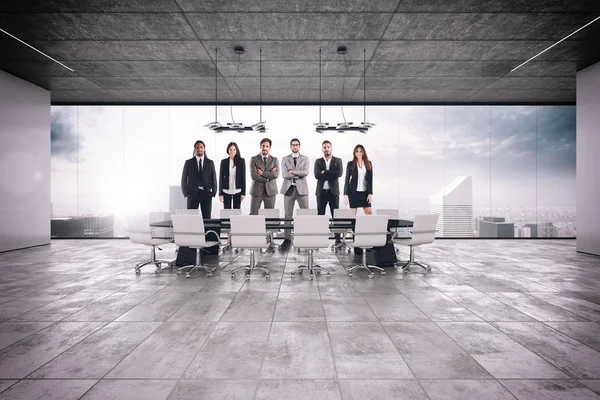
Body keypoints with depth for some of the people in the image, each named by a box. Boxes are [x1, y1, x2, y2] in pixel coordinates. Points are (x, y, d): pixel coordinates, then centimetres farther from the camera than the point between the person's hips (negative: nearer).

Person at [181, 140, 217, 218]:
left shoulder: (210, 162, 9)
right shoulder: (188, 162, 6)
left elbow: (214, 179, 10)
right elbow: (184, 179, 7)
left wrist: (213, 193, 0)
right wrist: (186, 193, -3)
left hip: (206, 194, 1)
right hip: (192, 194, -1)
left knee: (207, 217, 2)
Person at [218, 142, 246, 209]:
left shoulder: (241, 161, 0)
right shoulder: (224, 161, 2)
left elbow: (243, 177, 0)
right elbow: (221, 177, 3)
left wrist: (243, 192, -4)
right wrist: (220, 193, -2)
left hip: (237, 191, 0)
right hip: (226, 191, 0)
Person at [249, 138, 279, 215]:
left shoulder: (274, 160, 7)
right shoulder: (254, 159, 2)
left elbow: (276, 174, -8)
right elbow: (253, 175, -10)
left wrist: (262, 173, -11)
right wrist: (268, 176, -10)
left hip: (270, 191, 1)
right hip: (256, 191, -1)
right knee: (253, 214, 0)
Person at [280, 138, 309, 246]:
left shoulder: (305, 159, 9)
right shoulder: (285, 159, 8)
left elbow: (305, 172, -7)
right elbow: (285, 175, -4)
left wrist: (292, 171, -9)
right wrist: (299, 174, -7)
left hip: (301, 189, 0)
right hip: (288, 189, 0)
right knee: (288, 215, 3)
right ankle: (288, 238, 10)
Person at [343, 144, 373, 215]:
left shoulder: (369, 164, 5)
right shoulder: (350, 164, 1)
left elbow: (370, 179, 5)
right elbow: (347, 179, 2)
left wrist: (370, 193, -3)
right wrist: (345, 194, -4)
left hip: (365, 191, 2)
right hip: (353, 191, -2)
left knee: (369, 213, -1)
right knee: (353, 213, 2)